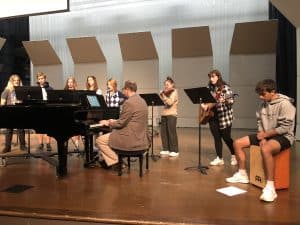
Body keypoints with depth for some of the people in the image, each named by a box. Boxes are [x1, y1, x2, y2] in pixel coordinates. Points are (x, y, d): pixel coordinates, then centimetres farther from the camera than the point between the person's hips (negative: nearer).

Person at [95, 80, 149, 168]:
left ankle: (114, 162, 4)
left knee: (99, 140, 1)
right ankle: (110, 159, 30)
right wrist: (114, 121, 20)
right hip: (141, 137, 10)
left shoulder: (129, 102, -18)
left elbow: (121, 123, -15)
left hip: (132, 139, -10)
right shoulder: (142, 101, 11)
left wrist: (109, 123, 3)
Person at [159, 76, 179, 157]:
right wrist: (161, 94, 2)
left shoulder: (174, 92, -6)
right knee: (163, 132, 6)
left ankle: (174, 151, 4)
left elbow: (170, 102, -19)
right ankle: (166, 149, 16)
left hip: (171, 115, -7)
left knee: (172, 133, -4)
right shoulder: (166, 92, 17)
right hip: (164, 114, 8)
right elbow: (163, 102, 12)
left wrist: (163, 96, -20)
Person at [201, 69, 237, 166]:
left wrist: (225, 100, -36)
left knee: (226, 137, 1)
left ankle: (234, 156, 23)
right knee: (216, 137, 7)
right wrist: (204, 105, -4)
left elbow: (231, 100, -16)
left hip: (224, 116, -5)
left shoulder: (225, 87, -10)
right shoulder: (209, 88, 6)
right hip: (212, 116, 5)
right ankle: (219, 158, 16)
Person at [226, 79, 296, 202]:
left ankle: (270, 187, -33)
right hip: (265, 135, 8)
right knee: (238, 143, -2)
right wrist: (262, 137, -6)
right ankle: (242, 174, 11)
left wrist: (265, 134, -14)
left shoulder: (285, 104, -17)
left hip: (283, 136, -8)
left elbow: (284, 128, -21)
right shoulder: (263, 104, 6)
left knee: (265, 149, -42)